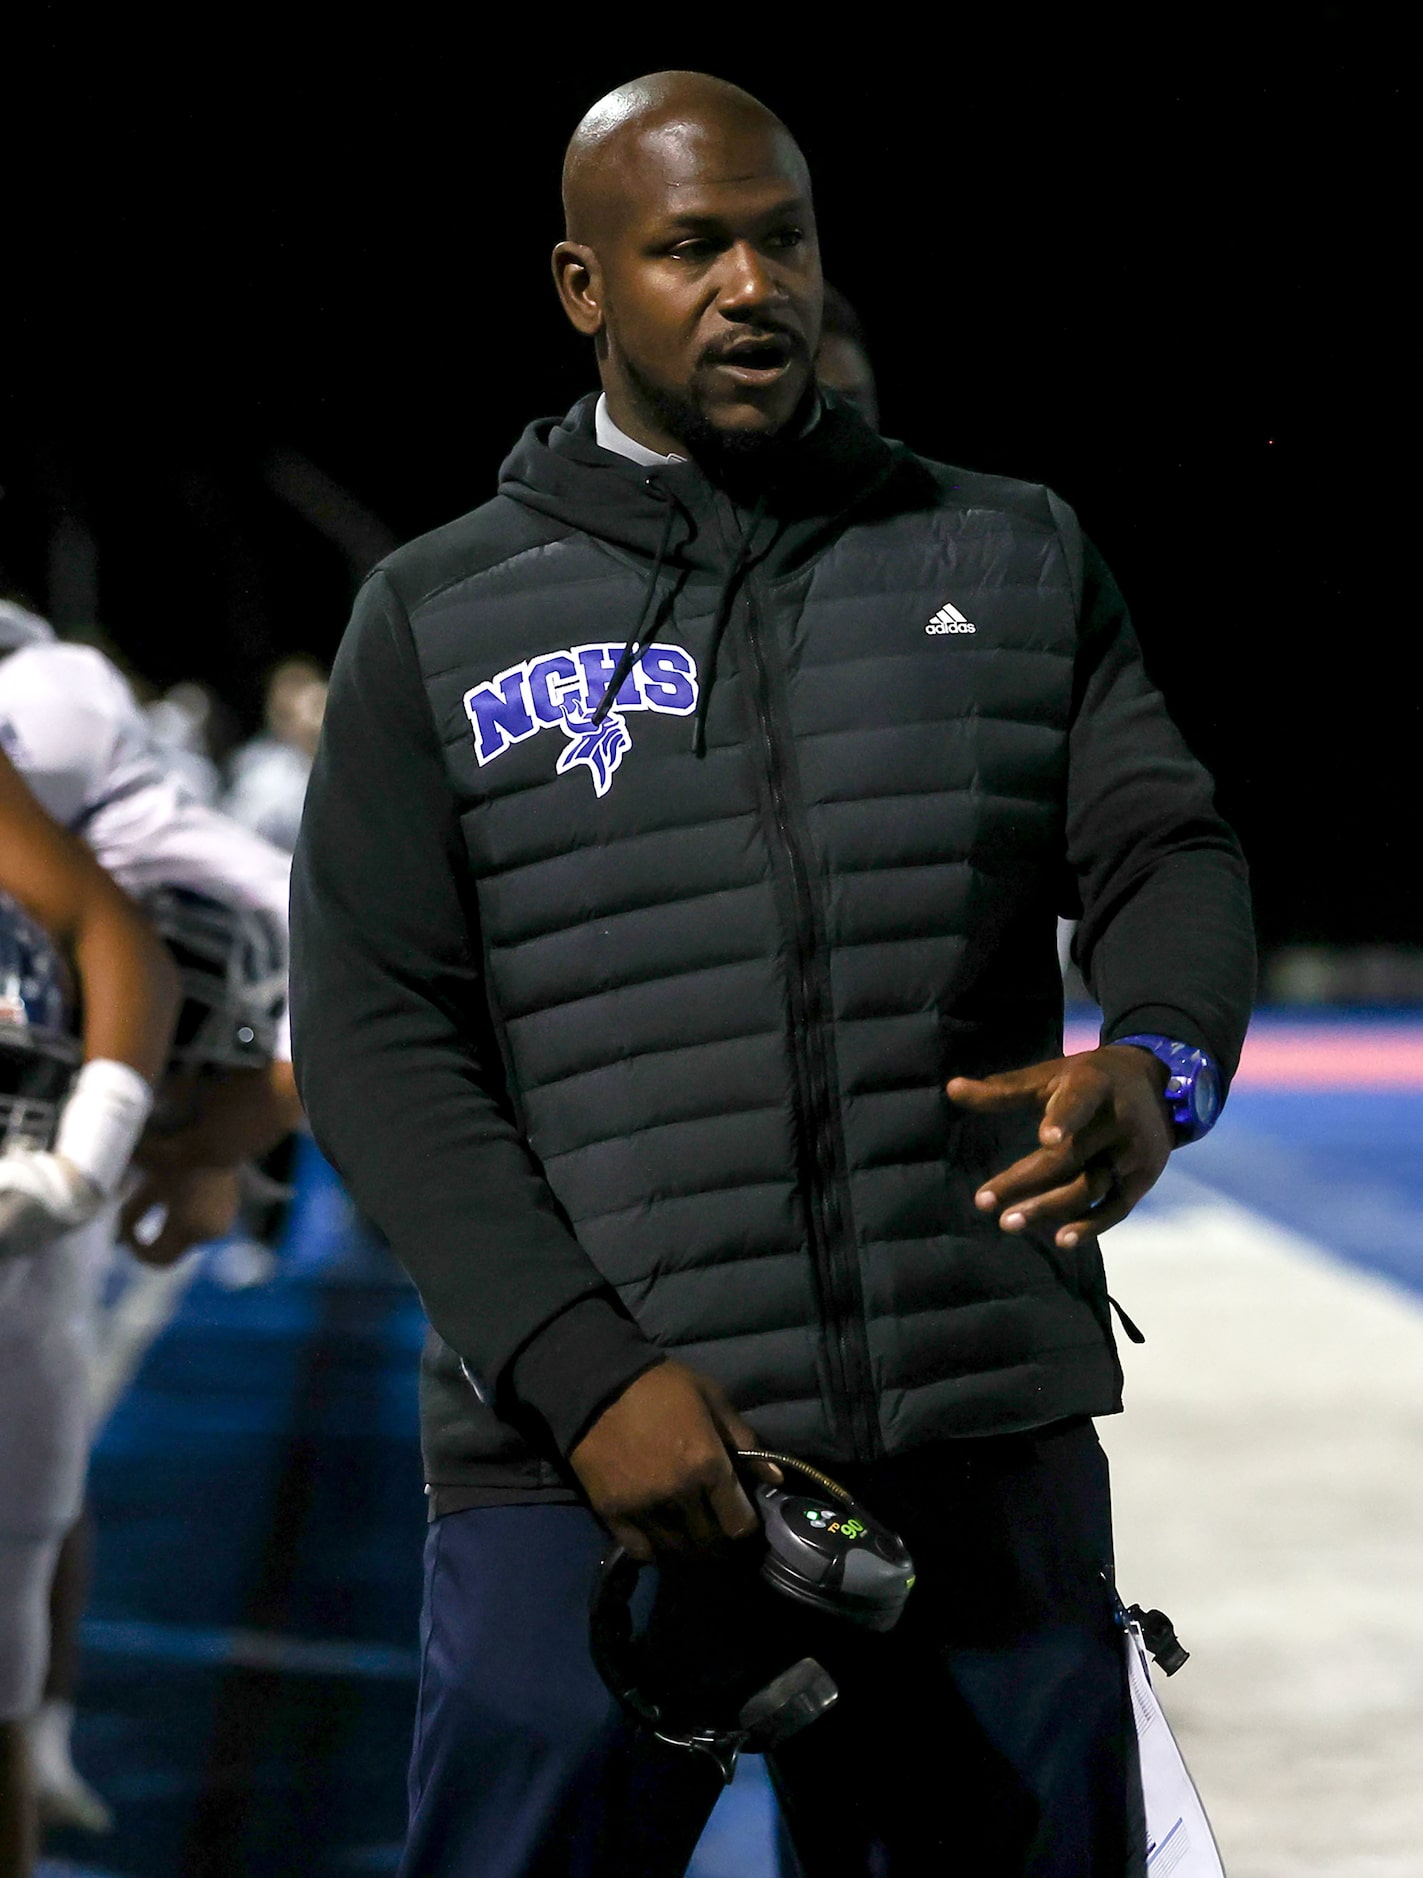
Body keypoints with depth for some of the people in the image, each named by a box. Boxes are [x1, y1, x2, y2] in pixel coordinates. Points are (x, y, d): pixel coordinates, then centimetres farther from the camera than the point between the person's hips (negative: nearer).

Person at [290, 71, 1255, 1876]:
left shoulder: (1015, 559, 12)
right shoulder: (439, 622, 7)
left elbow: (1166, 856, 4)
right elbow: (375, 1035, 0)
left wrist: (1157, 1066, -21)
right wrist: (587, 1370, -13)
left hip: (984, 1451, 2)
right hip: (590, 1461, -2)